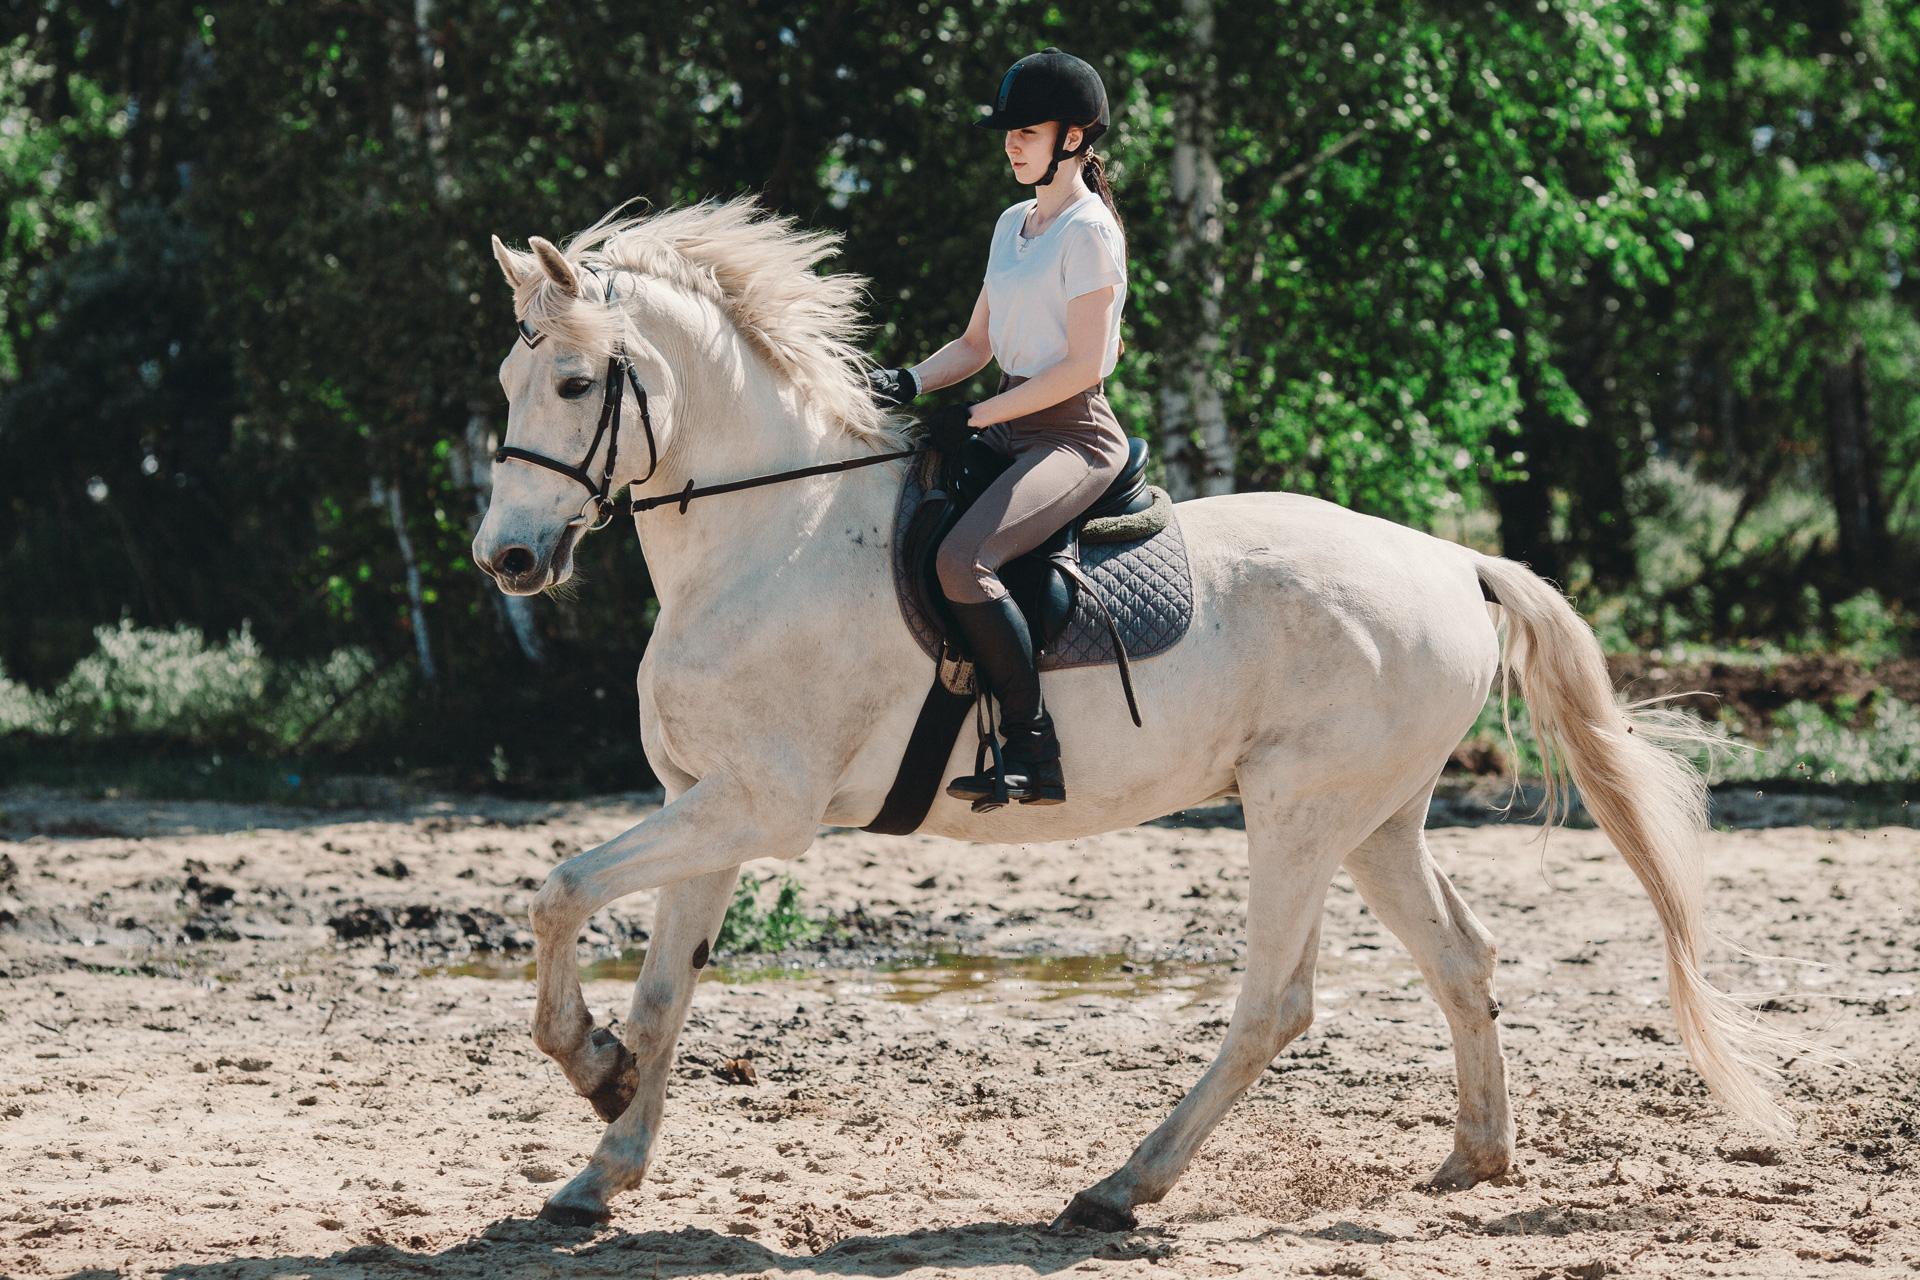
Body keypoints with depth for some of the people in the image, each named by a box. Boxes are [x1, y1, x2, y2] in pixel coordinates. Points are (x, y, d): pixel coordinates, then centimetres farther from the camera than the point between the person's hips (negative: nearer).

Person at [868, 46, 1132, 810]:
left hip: (1074, 437, -10)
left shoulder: (1088, 231, -10)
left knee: (962, 560, -32)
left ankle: (1033, 752, -26)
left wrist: (976, 416, -16)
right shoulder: (1013, 225, 17)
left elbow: (1083, 365, -16)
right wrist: (909, 383, 1)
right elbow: (978, 345, 20)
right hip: (1008, 430, 10)